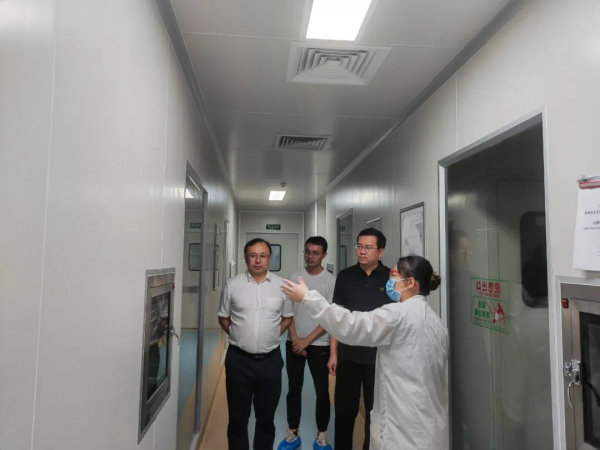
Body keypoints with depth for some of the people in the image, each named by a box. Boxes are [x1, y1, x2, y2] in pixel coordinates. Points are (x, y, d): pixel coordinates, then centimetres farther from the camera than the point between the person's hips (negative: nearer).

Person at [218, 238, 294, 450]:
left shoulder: (281, 286, -2)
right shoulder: (232, 285, -3)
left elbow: (287, 318, 10)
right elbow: (223, 318, 8)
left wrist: (271, 336, 1)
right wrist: (239, 336, 2)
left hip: (270, 360, 1)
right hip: (239, 360, 0)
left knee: (266, 417, 16)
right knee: (238, 417, 14)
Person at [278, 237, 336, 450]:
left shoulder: (331, 280, -8)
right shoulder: (294, 277, 0)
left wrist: (307, 340, -11)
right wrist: (295, 339, -7)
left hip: (319, 344, -2)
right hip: (294, 342, 2)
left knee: (322, 391, 6)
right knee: (294, 389, 11)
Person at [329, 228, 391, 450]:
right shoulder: (345, 276, -1)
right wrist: (333, 353, 1)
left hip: (380, 356, -1)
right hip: (348, 355, 1)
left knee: (375, 409, 14)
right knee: (344, 408, 12)